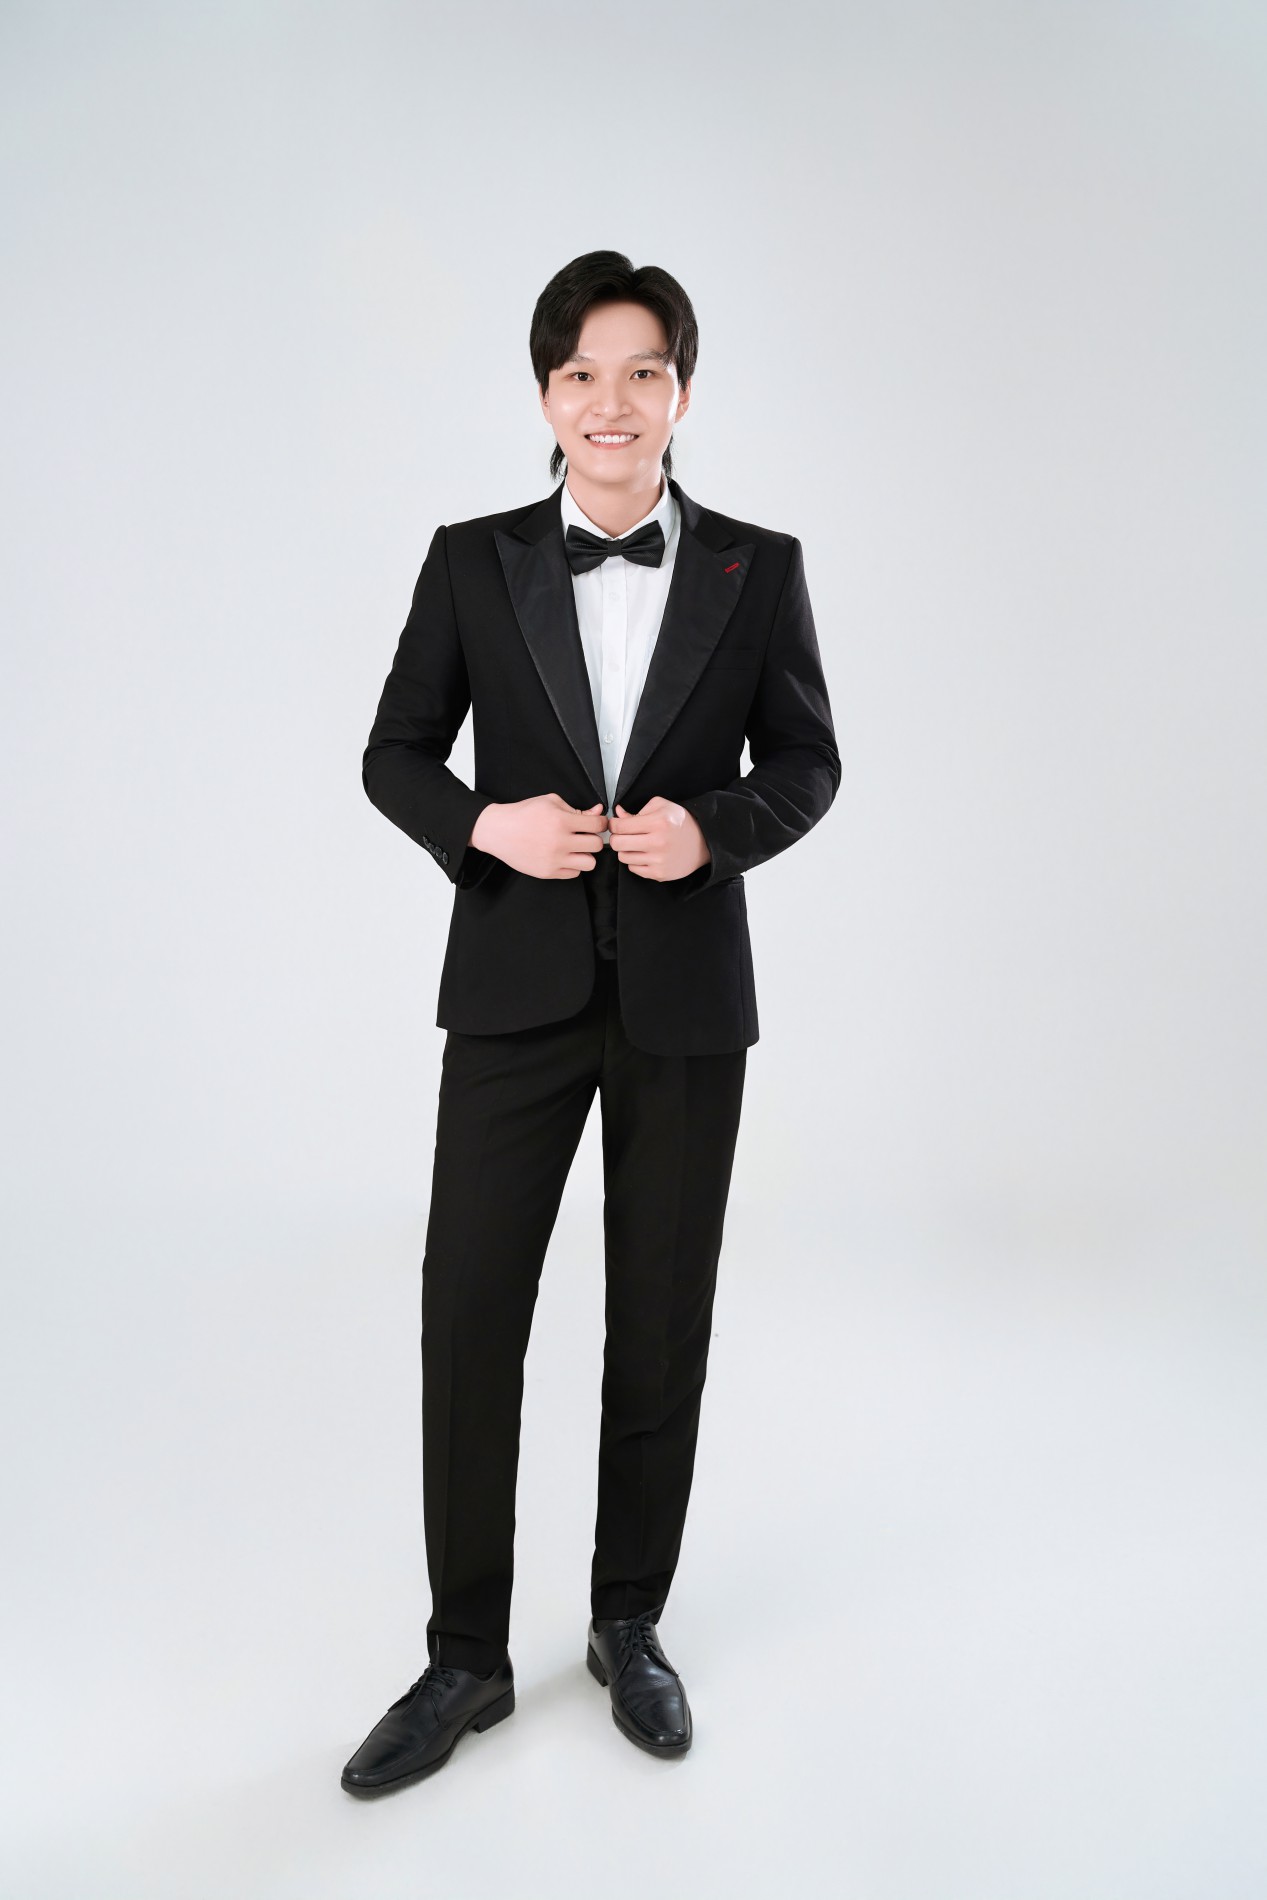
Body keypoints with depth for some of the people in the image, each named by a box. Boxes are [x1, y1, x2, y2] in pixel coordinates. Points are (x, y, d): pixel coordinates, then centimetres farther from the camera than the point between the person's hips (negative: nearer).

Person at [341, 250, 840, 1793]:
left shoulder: (758, 567, 2)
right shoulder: (471, 562, 2)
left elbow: (805, 760, 7)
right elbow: (394, 756, 6)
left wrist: (714, 828, -13)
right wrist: (486, 824, -15)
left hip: (686, 991, 1)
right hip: (515, 986, 0)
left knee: (661, 1322, 10)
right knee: (467, 1314, 1)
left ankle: (628, 1621, 31)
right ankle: (466, 1656, 20)